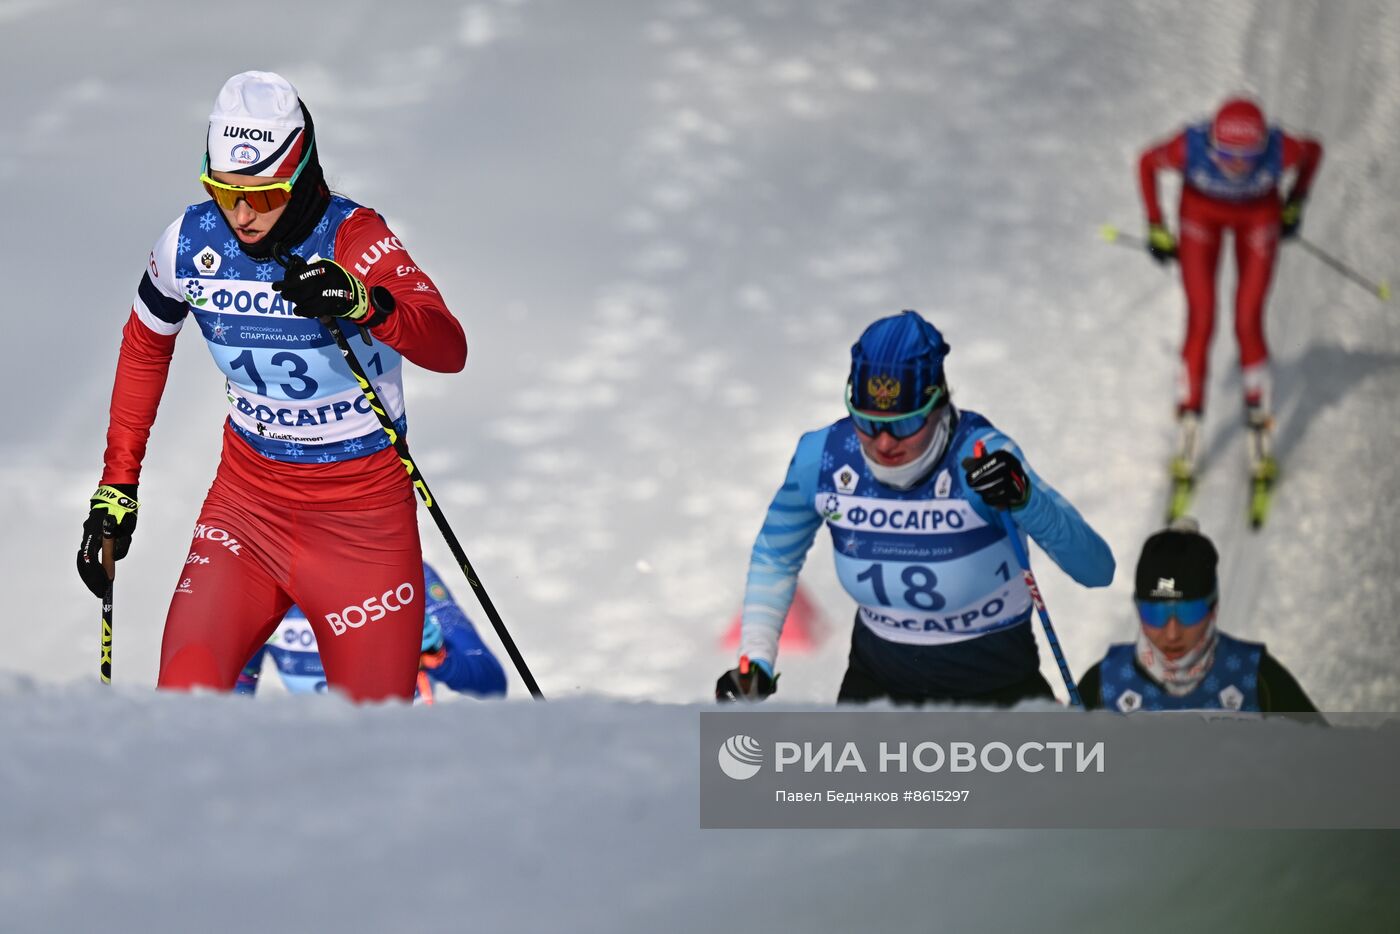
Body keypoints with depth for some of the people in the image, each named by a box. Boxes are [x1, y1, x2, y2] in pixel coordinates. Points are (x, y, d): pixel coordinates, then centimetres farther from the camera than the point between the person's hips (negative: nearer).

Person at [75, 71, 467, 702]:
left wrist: (364, 303, -53)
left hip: (364, 505, -3)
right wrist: (116, 487, 12)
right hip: (248, 497, 3)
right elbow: (145, 346, 12)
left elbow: (449, 350, -34)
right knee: (182, 705, -15)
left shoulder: (354, 239, -20)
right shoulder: (190, 244, -8)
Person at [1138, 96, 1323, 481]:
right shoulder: (1190, 147, -37)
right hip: (1202, 211, 0)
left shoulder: (1279, 150, -37)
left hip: (1260, 215, 0)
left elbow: (1313, 151, -11)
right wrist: (1156, 229, -9)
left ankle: (1258, 422, 14)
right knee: (1200, 321, -6)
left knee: (1248, 323, -7)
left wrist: (1295, 204, 1)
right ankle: (1188, 428, 10)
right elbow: (1147, 162, -14)